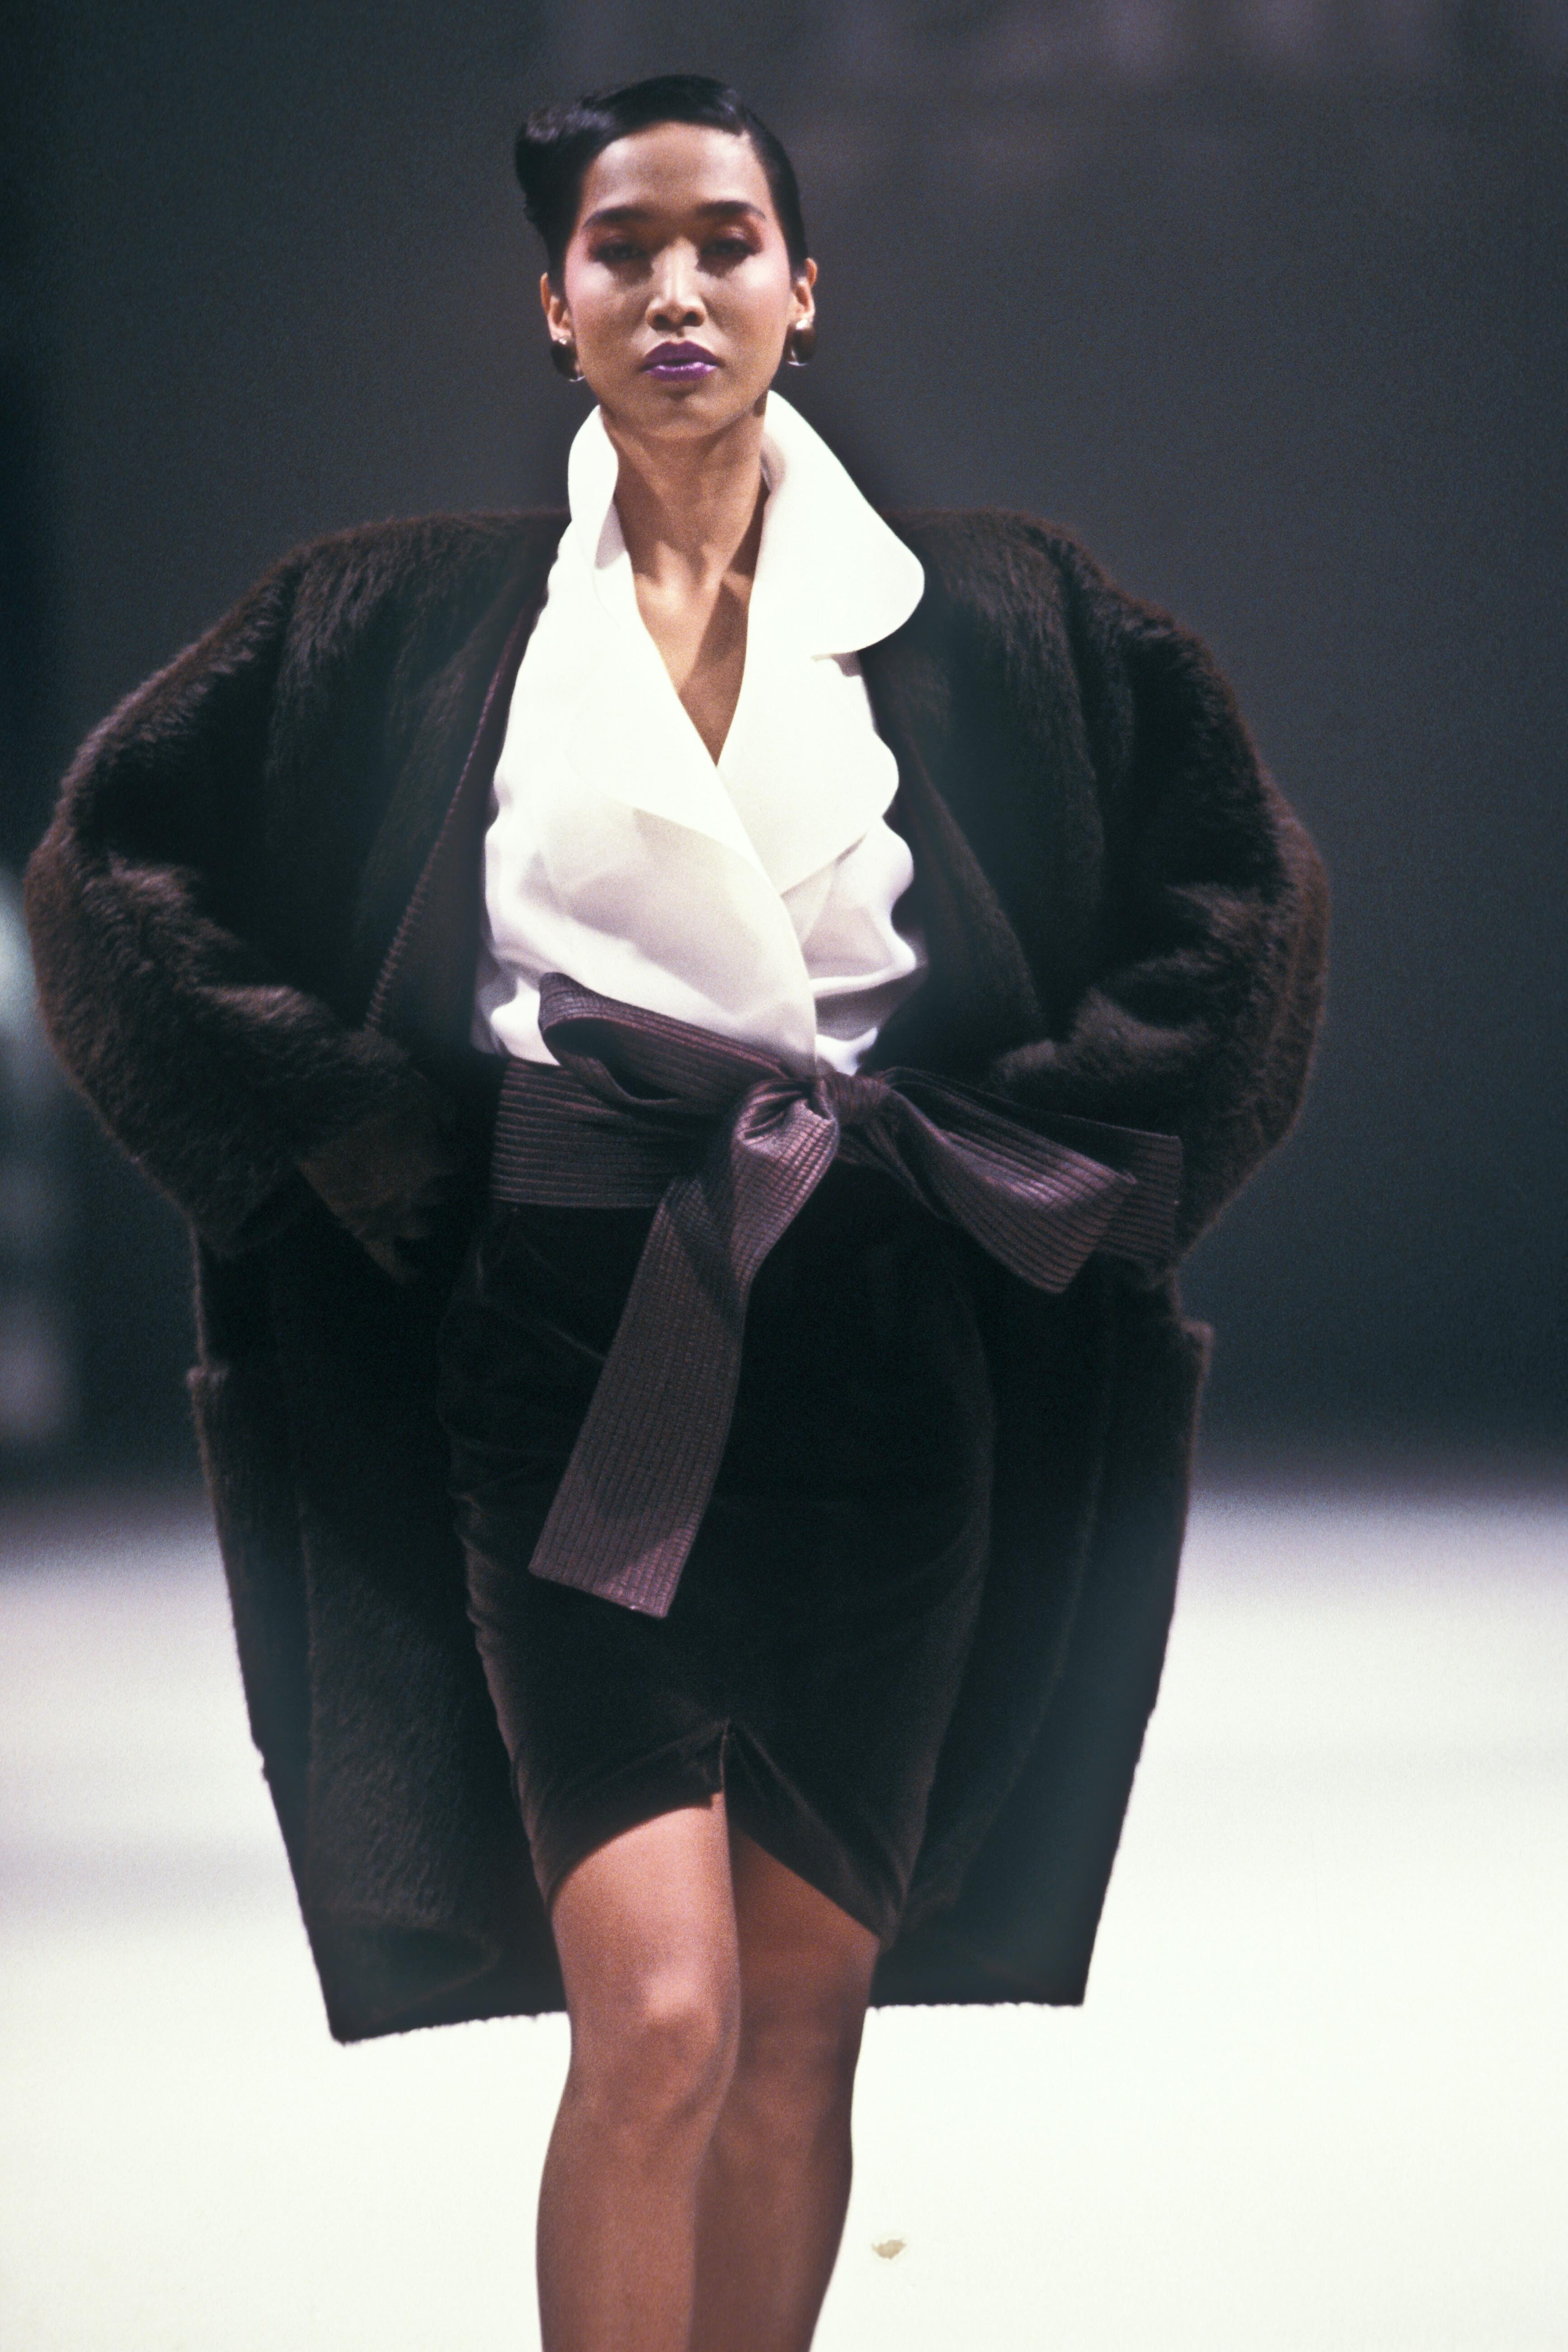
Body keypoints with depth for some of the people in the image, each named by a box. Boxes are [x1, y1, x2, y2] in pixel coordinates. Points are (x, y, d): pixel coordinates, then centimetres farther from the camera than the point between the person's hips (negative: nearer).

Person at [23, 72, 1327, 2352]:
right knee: (656, 2018, -14)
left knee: (803, 2013, 7)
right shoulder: (417, 620, 3)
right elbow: (115, 857, 9)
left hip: (876, 1370, 2)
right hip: (571, 1368, -2)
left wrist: (1051, 1143, 3)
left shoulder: (988, 613, 4)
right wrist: (342, 1119, 2)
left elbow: (1240, 881, 11)